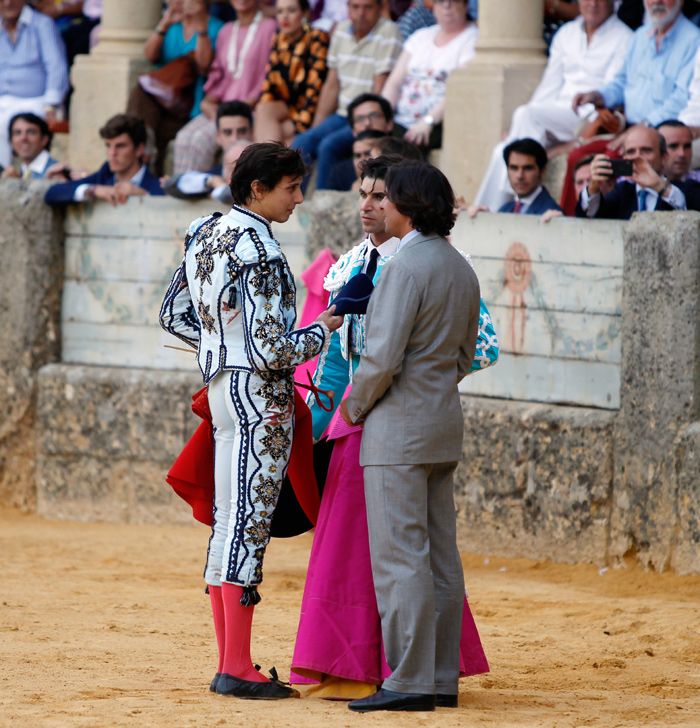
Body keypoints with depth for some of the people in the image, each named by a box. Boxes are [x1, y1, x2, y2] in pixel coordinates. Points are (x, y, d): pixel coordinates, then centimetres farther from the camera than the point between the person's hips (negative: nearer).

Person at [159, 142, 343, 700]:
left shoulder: (208, 234, 9)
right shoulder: (258, 252, -19)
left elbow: (174, 315, 17)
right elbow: (271, 350, -22)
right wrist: (322, 331, -5)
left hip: (223, 383, 9)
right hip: (259, 396, -9)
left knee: (229, 523, 12)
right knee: (249, 522, -6)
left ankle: (230, 662, 17)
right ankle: (237, 669, -4)